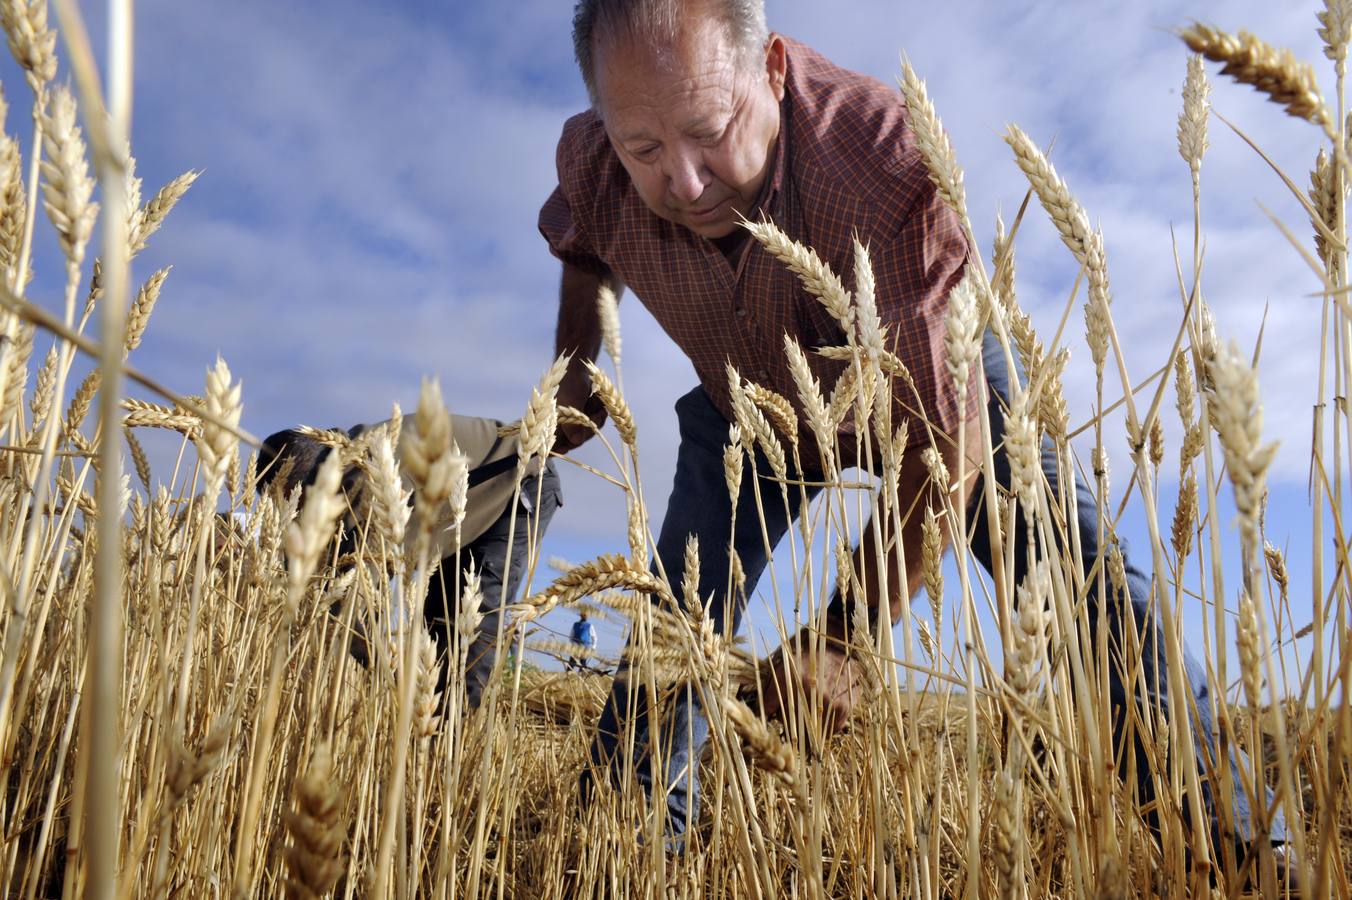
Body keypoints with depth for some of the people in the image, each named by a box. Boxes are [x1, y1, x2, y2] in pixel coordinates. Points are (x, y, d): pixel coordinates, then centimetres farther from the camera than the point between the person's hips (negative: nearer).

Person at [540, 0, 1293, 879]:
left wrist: (847, 639, -45)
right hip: (747, 410, 4)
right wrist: (576, 366, -4)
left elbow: (943, 431, -40)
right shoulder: (591, 163, -25)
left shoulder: (889, 161, -42)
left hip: (934, 370, -3)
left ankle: (1235, 839, -3)